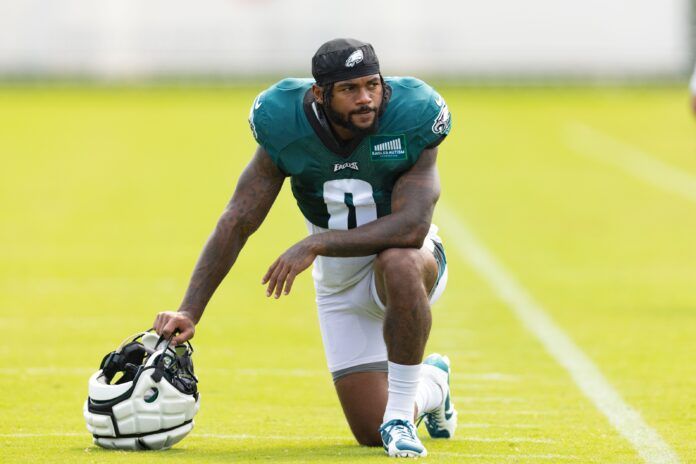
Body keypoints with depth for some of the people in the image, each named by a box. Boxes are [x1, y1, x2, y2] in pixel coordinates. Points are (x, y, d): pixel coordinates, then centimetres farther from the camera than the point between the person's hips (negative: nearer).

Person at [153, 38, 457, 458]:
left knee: (398, 263, -42)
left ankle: (402, 414, -25)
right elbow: (237, 223, -14)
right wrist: (189, 312, -20)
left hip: (408, 257, -3)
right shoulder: (286, 128, -18)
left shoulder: (409, 119, -24)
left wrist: (316, 244, -39)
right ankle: (431, 386, 34)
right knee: (371, 434, -3)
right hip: (339, 282, 3)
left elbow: (412, 225, -35)